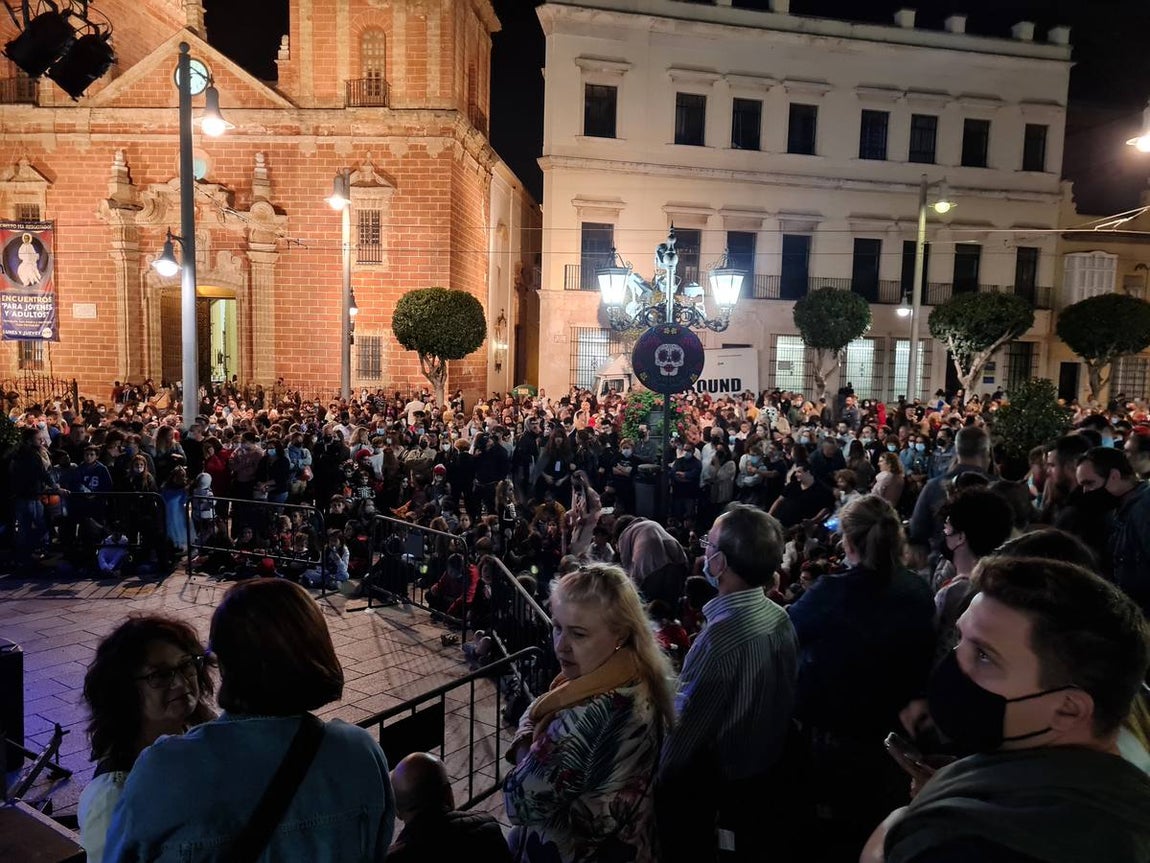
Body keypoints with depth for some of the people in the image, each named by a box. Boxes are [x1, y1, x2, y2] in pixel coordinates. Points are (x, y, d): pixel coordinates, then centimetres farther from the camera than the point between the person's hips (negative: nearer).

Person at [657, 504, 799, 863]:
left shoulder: (722, 634, -32)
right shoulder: (779, 617, -7)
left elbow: (687, 722, -24)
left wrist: (657, 777, -11)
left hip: (715, 781, -7)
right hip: (767, 772, 7)